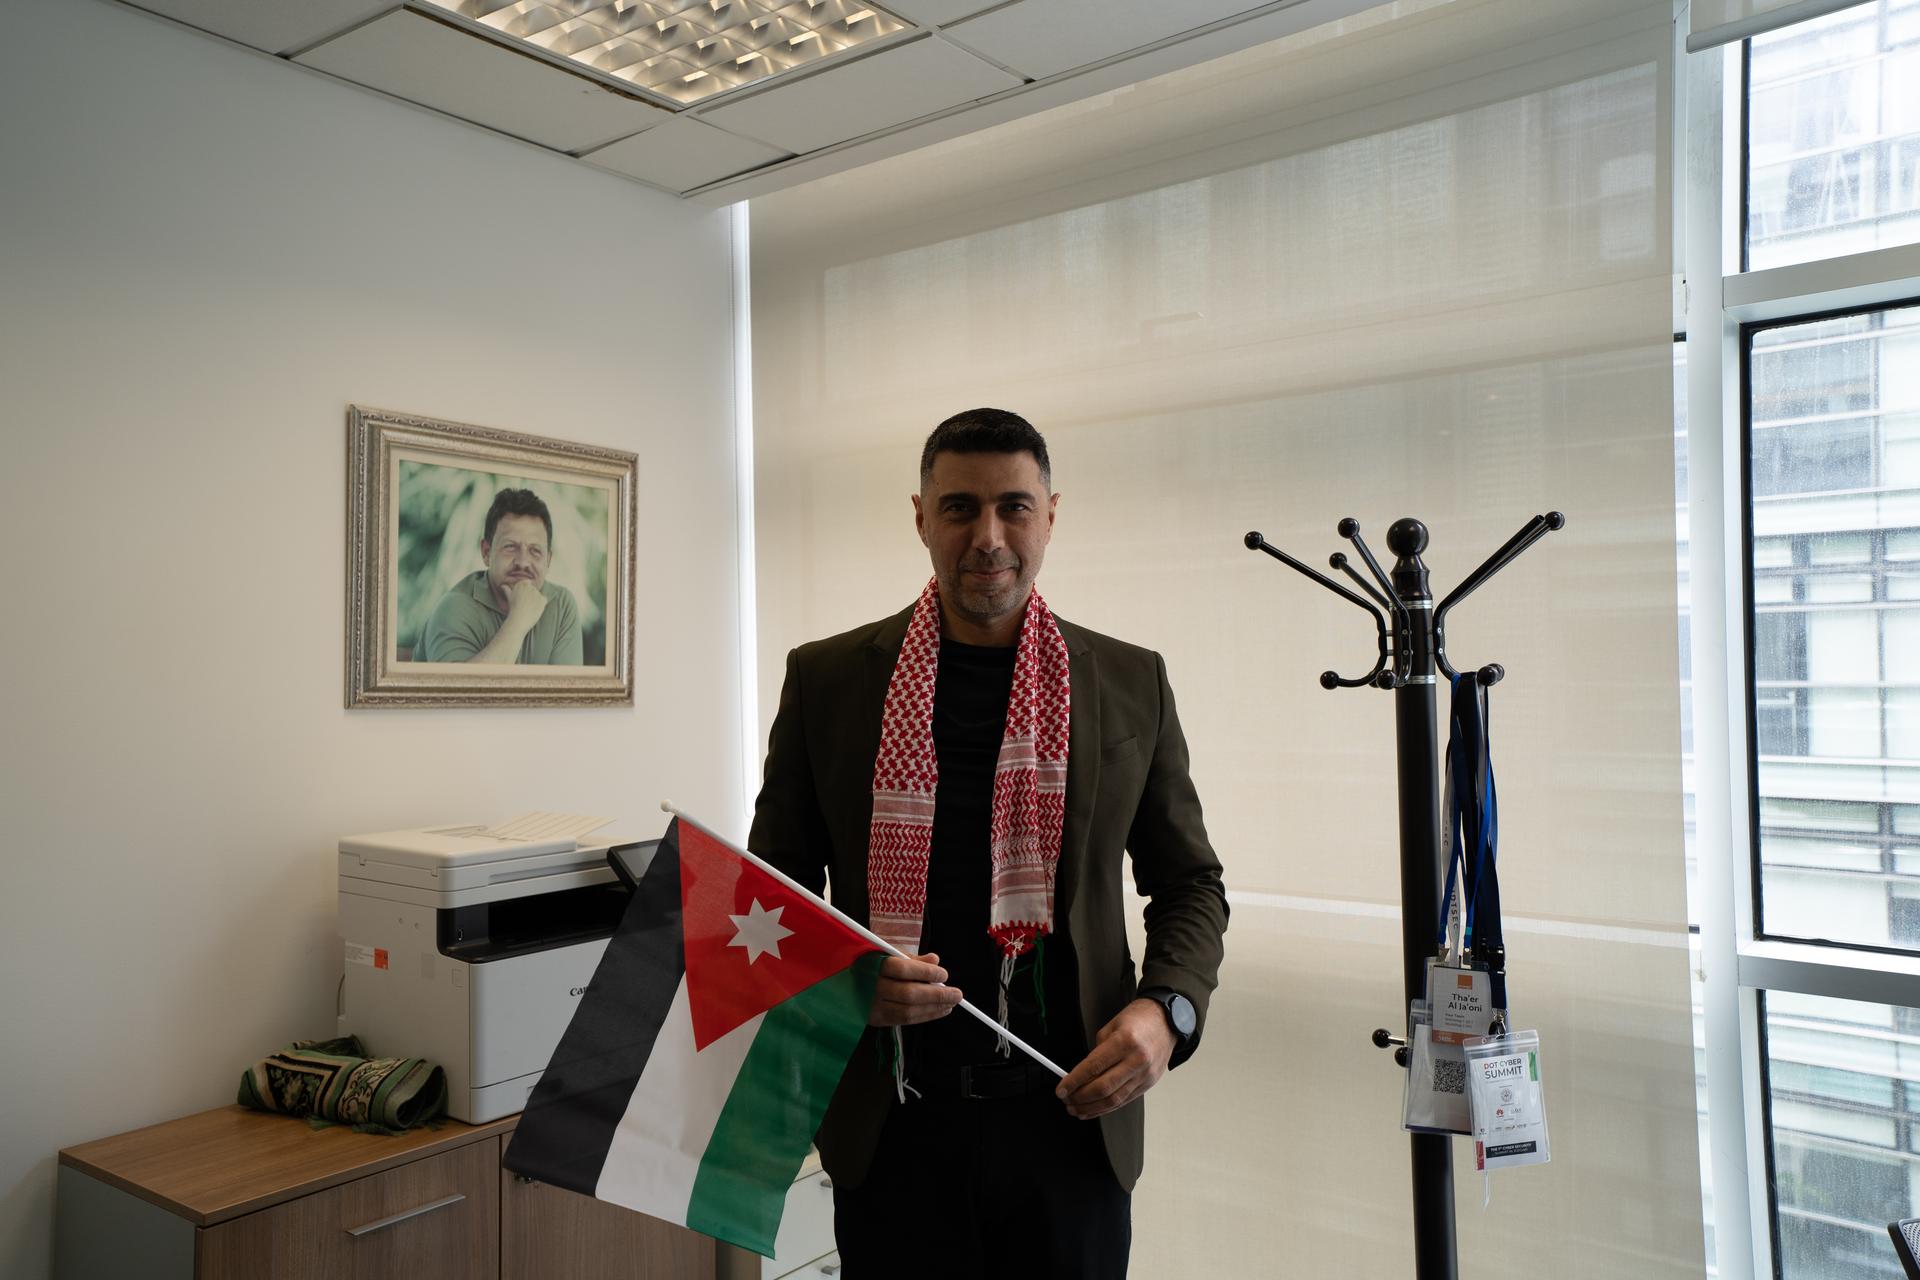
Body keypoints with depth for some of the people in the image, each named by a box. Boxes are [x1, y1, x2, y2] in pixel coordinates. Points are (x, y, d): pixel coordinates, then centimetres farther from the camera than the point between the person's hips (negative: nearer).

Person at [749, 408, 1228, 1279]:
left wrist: (1167, 1008, -9)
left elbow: (1189, 884, 9)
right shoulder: (826, 678, 0)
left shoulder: (1132, 684, 2)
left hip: (1072, 1115, 1)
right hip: (893, 1122, 0)